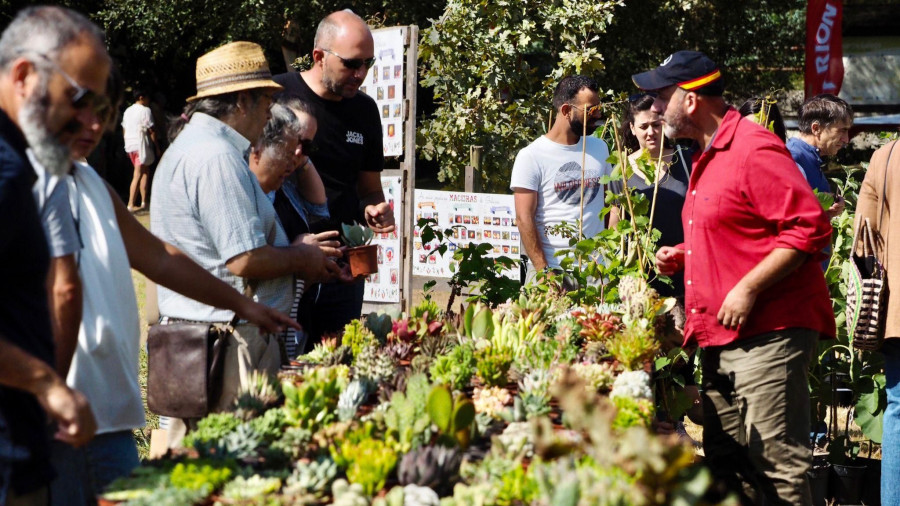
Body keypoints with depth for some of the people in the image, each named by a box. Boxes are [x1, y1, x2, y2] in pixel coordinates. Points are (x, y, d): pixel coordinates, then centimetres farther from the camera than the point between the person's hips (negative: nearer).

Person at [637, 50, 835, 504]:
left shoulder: (754, 150, -12)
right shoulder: (706, 158, 20)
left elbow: (809, 228, -18)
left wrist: (749, 288, -21)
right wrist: (683, 256, 16)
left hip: (767, 332, -10)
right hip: (720, 334, 10)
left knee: (775, 462, -11)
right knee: (725, 463, 11)